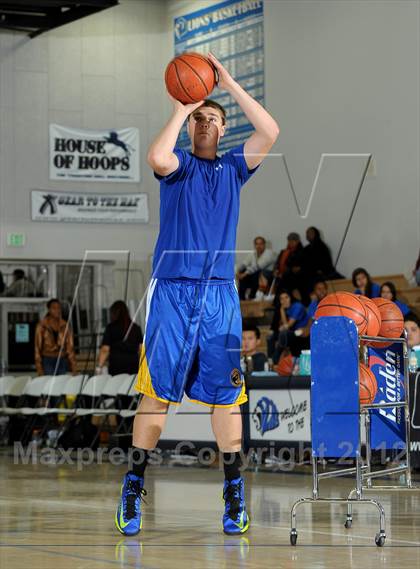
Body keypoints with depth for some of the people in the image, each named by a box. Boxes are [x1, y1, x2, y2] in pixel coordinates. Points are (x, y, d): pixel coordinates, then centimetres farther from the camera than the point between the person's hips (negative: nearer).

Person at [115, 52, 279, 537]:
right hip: (172, 291, -3)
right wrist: (181, 109, -8)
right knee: (157, 390, -5)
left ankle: (233, 491, 4)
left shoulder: (233, 167, 15)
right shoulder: (179, 164, 6)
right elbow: (157, 157, -19)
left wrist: (230, 85, -2)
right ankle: (133, 488, -1)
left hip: (220, 294, 3)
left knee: (226, 392, 1)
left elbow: (270, 132, -1)